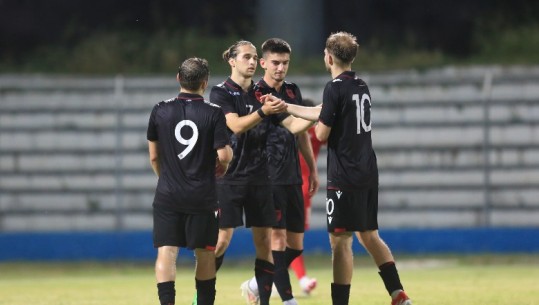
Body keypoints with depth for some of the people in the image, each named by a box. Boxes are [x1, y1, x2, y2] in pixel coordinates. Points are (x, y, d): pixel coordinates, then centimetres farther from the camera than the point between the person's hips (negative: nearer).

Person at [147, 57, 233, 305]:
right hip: (202, 196, -1)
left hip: (167, 194, 1)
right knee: (205, 254, 12)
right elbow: (224, 155, -11)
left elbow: (153, 156, 8)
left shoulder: (160, 111, 0)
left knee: (166, 252, -4)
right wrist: (222, 165, 13)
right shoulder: (214, 113, -8)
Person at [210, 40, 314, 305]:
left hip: (260, 178, 5)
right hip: (229, 178, -5)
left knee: (264, 241, 1)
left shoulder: (263, 94, 10)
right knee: (222, 239, -7)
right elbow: (236, 126, -18)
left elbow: (292, 125, 7)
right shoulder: (221, 93, -4)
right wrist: (263, 111, -32)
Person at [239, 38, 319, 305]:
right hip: (269, 178, -7)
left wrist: (312, 168, 20)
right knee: (278, 238, -11)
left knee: (295, 245, 7)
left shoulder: (293, 91, 14)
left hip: (292, 178, 7)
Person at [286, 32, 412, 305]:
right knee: (369, 236, 15)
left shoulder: (335, 88, -13)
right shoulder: (361, 86, 13)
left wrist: (317, 127, 11)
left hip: (345, 177, -8)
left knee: (340, 241, -4)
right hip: (368, 173, 8)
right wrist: (286, 107, 29)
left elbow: (322, 134, -12)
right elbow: (320, 112, 22)